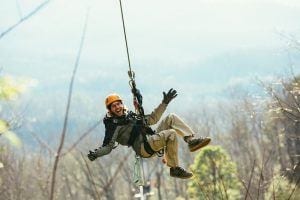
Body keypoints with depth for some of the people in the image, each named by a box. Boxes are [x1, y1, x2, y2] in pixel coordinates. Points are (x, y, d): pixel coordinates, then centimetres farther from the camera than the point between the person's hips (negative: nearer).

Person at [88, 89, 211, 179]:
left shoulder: (130, 116, 25)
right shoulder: (113, 125, 1)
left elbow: (153, 119, 31)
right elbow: (107, 146, -8)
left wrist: (164, 103, 27)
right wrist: (95, 154, -29)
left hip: (153, 138, 9)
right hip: (144, 147, -9)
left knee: (171, 118, 1)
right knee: (171, 134, -30)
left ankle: (191, 140, -11)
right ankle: (174, 169, -25)